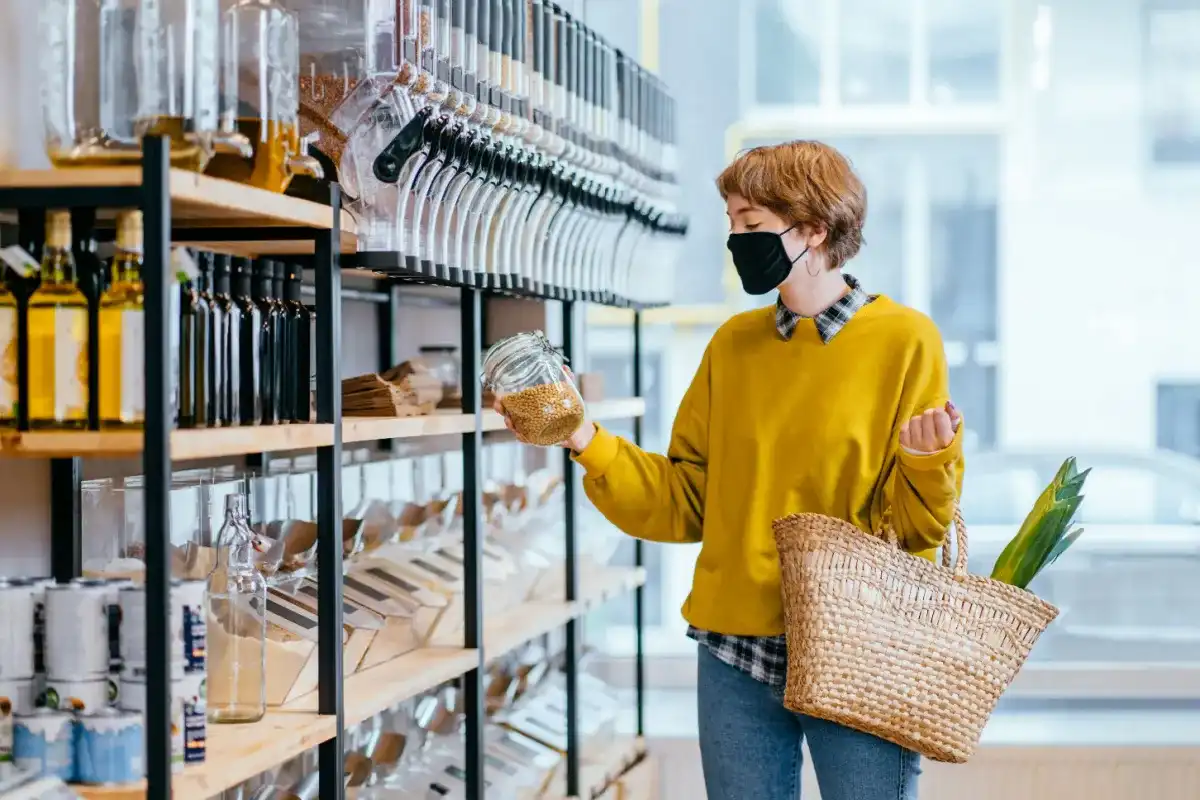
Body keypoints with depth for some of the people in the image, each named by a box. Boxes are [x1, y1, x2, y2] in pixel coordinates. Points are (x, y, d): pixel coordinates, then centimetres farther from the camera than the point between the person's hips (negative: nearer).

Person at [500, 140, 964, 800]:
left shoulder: (903, 339, -6)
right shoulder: (733, 344, 9)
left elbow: (918, 526, -6)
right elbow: (686, 501, 9)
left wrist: (927, 461, -26)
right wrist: (587, 442, -2)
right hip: (737, 651, 4)